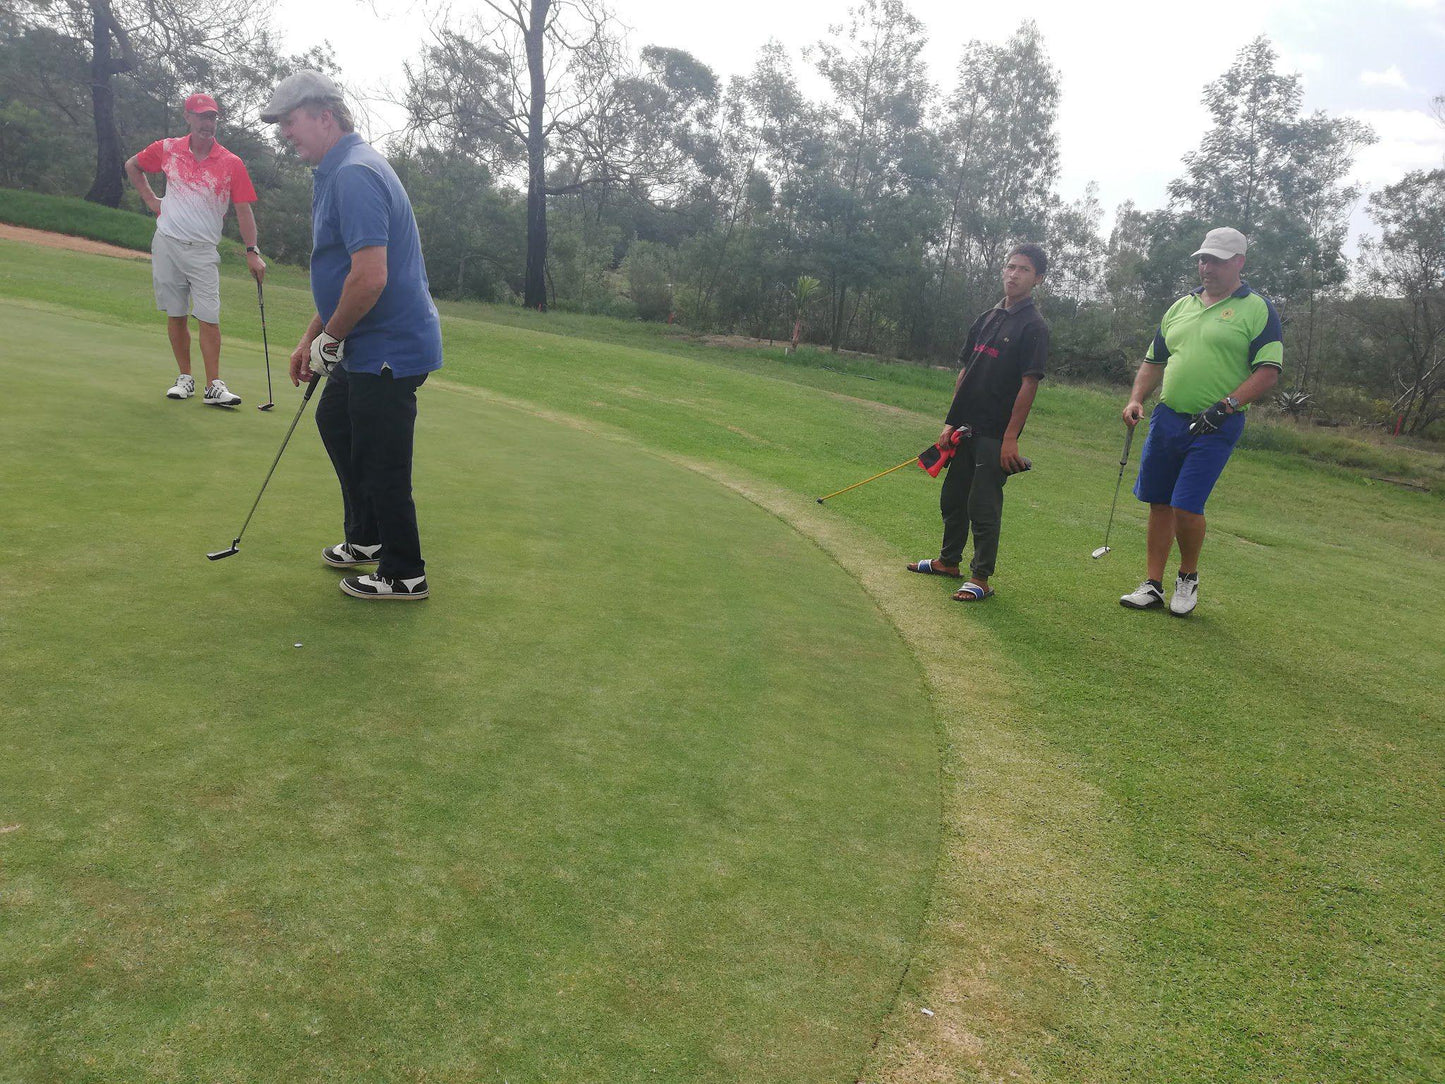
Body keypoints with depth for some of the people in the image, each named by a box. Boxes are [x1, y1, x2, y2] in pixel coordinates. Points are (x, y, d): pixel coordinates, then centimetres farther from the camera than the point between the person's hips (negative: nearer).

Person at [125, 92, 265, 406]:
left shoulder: (231, 163, -1)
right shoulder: (167, 150, 4)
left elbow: (243, 209, -3)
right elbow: (132, 166, 22)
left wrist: (252, 251, -10)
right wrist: (150, 199, 11)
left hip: (203, 250, -2)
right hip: (167, 243, 2)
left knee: (209, 318, -9)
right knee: (176, 315, 5)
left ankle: (214, 386, -7)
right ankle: (185, 378, 13)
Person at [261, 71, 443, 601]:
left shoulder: (355, 174, -21)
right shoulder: (336, 171, 14)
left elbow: (370, 278, -29)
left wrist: (330, 339, -15)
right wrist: (311, 338, 17)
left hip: (390, 348, -11)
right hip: (366, 346, 11)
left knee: (381, 464, -2)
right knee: (333, 420, 26)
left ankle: (404, 573, 14)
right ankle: (367, 538, 37)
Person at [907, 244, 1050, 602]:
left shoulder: (1033, 327, -8)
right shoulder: (987, 318, 13)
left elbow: (1029, 384, -13)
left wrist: (1011, 437, -18)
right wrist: (951, 421, 10)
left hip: (995, 435, -7)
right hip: (965, 427, 7)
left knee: (983, 506, -3)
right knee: (952, 497, 16)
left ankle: (981, 579, 7)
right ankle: (949, 561, 32)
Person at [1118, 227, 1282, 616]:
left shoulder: (1258, 310, -2)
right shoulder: (1180, 306, 15)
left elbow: (1268, 370, -9)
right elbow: (1154, 361, 20)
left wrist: (1227, 405, -19)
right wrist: (1136, 399, 5)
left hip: (1214, 427, -5)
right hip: (1166, 418, 6)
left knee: (1186, 507, -11)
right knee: (1159, 504, 7)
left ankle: (1188, 578, 15)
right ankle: (1153, 586, 17)